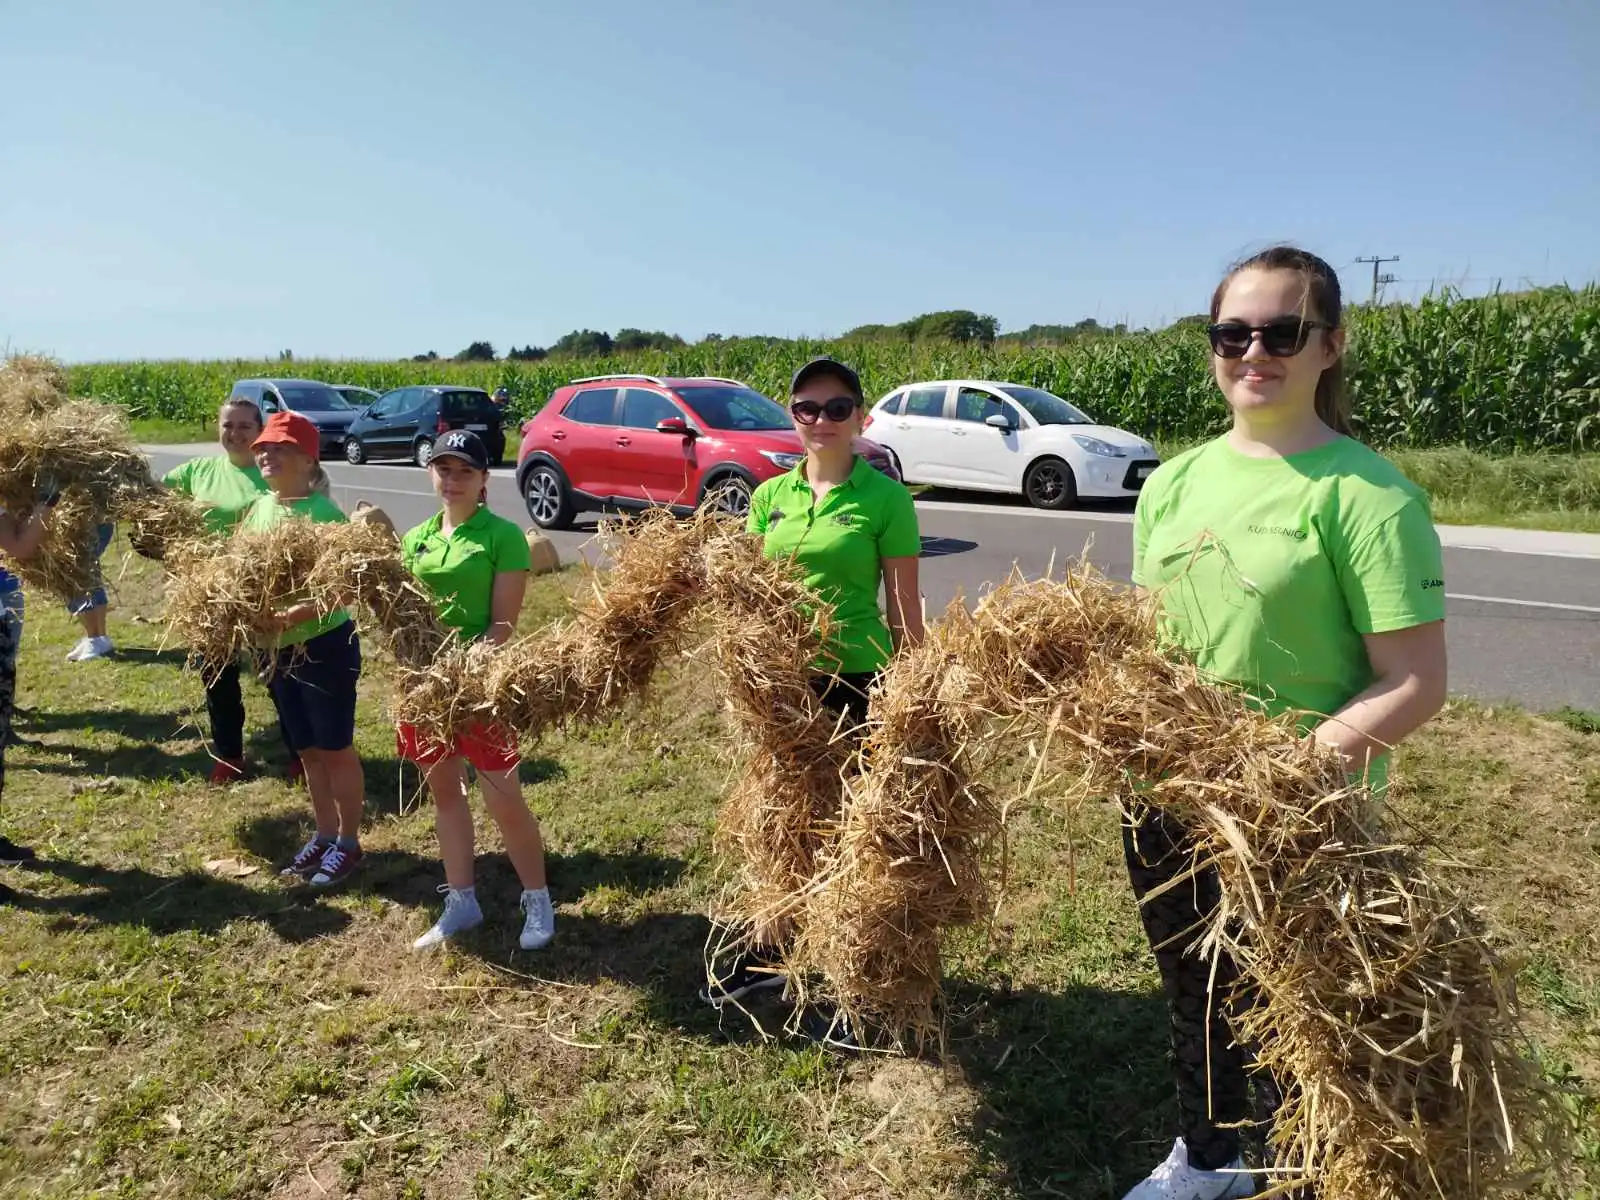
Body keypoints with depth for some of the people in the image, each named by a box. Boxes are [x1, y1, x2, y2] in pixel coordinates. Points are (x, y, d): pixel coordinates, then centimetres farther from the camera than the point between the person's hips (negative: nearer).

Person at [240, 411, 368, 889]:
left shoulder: (323, 513, -17)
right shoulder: (258, 508, 6)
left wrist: (302, 612, -36)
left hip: (325, 644, -8)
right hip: (278, 648, 8)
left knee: (336, 749, 5)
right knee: (306, 750, 18)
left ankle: (348, 843, 20)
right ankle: (324, 835, 32)